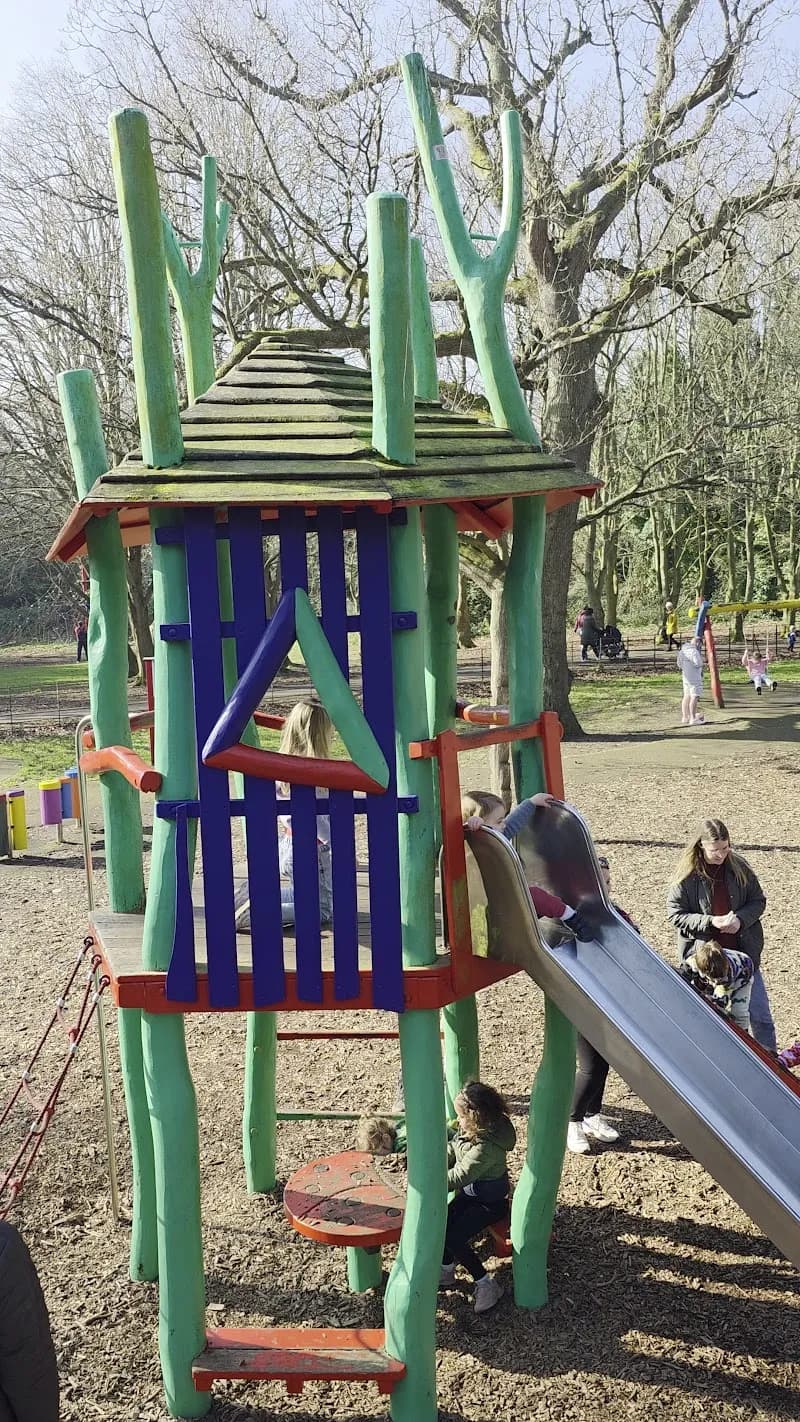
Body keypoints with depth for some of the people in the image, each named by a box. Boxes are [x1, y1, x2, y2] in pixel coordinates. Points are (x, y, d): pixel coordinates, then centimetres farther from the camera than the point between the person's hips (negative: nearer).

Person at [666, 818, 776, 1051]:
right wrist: (711, 922, -21)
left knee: (760, 1015, 10)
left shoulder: (739, 867, -5)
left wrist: (740, 919, -16)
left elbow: (758, 900, 4)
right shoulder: (686, 875, -12)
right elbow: (675, 915, -9)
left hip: (744, 952, 2)